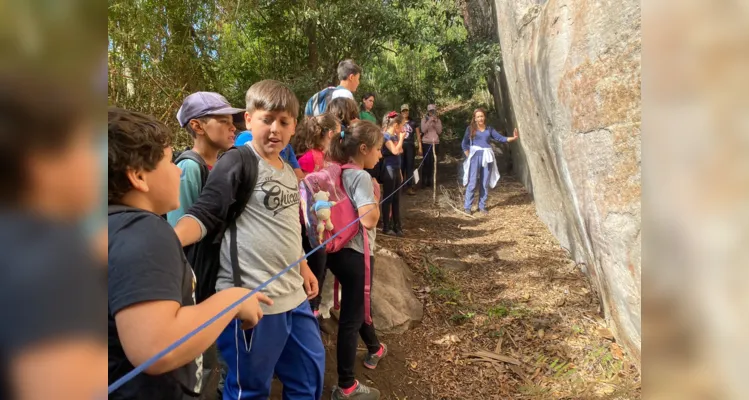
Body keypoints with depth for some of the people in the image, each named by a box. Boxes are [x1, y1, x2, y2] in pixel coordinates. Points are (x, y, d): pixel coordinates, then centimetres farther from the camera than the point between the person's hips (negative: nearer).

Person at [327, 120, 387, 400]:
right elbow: (369, 219, -29)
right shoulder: (362, 177, -19)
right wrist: (375, 195, -11)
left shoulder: (340, 174, 7)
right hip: (356, 254, -9)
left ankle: (374, 349, 51)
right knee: (350, 317, 1)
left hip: (339, 250, 10)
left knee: (357, 305, 27)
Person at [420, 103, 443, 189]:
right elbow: (423, 130, -12)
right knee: (426, 162, -7)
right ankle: (424, 182, 0)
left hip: (435, 143, 3)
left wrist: (436, 122, -9)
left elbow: (439, 131, 0)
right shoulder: (424, 119, 2)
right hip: (426, 143, -3)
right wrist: (429, 121, -16)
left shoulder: (438, 120, 10)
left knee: (433, 163, 0)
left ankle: (430, 181, 8)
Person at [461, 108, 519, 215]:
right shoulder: (470, 129, 5)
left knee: (485, 183, 5)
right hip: (475, 156, -3)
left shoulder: (489, 129, 13)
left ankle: (482, 206, 14)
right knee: (472, 183, -7)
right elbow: (464, 144, 7)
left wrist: (513, 138, -4)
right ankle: (467, 207, -1)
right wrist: (469, 156, -1)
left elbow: (500, 138, 9)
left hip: (487, 157, 3)